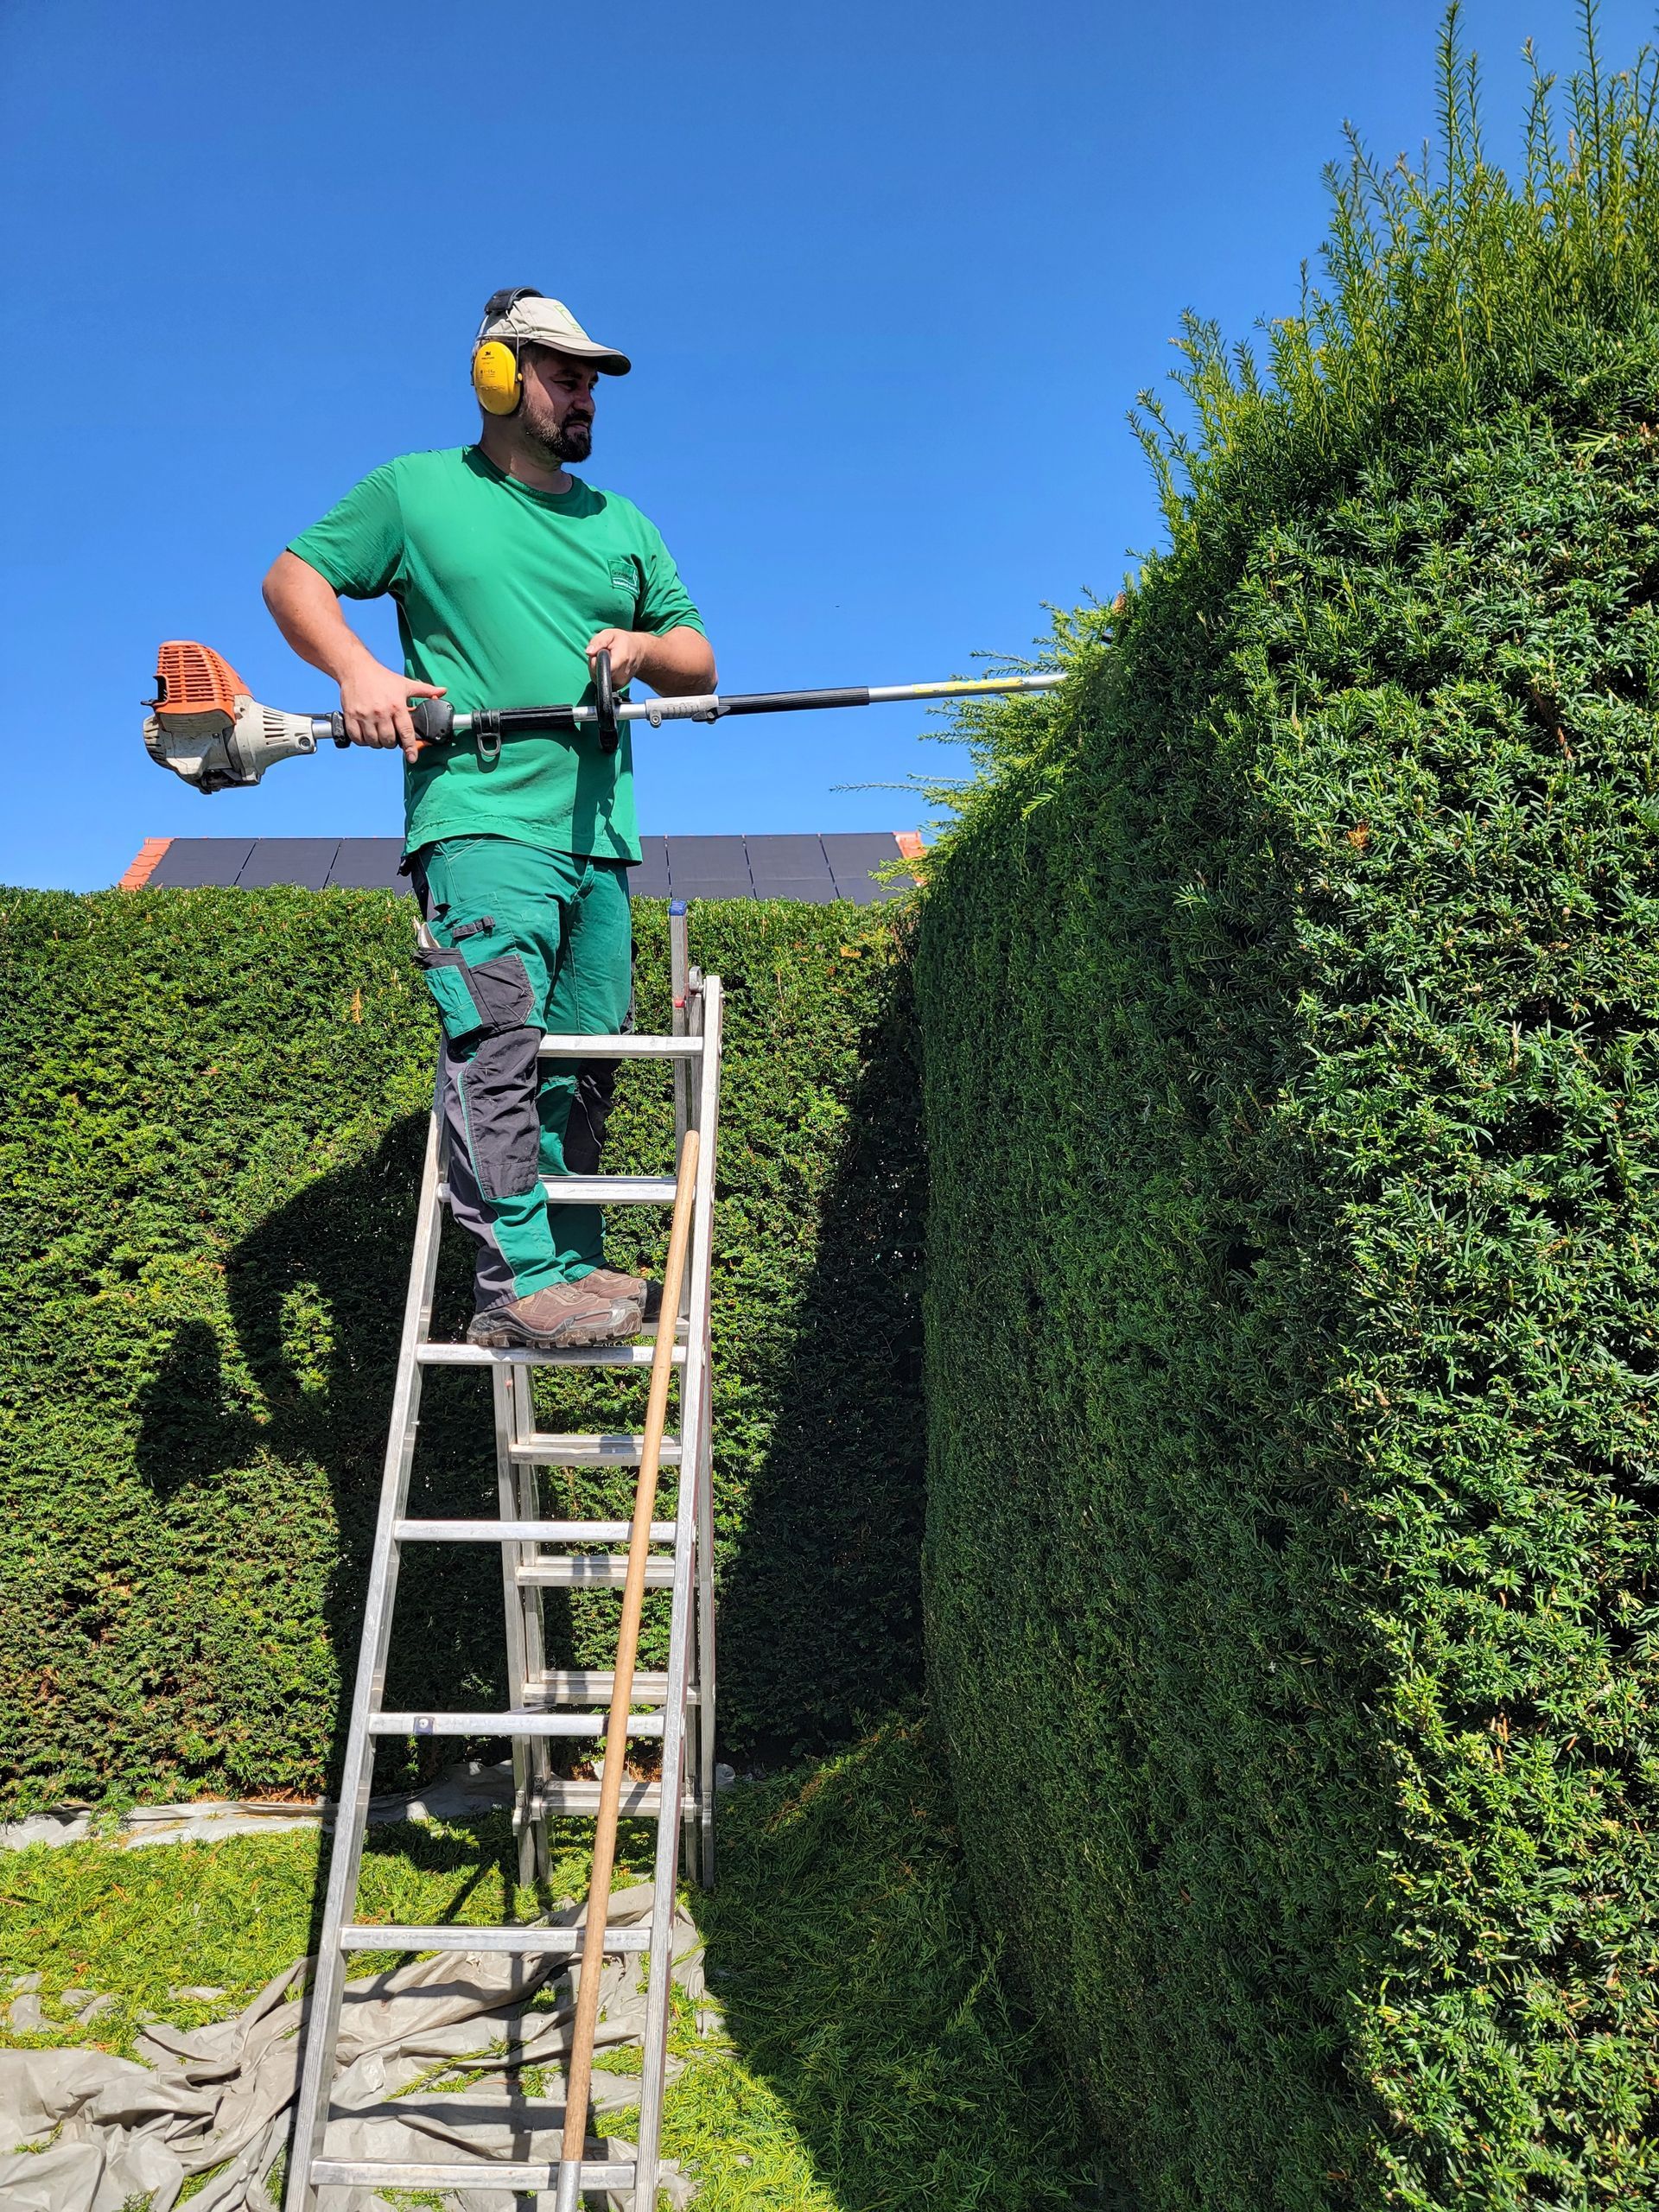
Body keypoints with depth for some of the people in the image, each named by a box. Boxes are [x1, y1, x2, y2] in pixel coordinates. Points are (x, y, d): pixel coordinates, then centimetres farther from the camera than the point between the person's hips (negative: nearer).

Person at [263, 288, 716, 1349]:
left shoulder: (623, 525, 25)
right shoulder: (415, 491, 13)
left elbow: (700, 662, 24)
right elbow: (293, 575, 13)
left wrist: (644, 646, 1)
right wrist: (359, 669, -6)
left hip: (600, 830, 5)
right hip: (481, 815, -5)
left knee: (584, 1062, 4)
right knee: (500, 1041, -22)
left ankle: (574, 1263, 13)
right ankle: (519, 1281, -24)